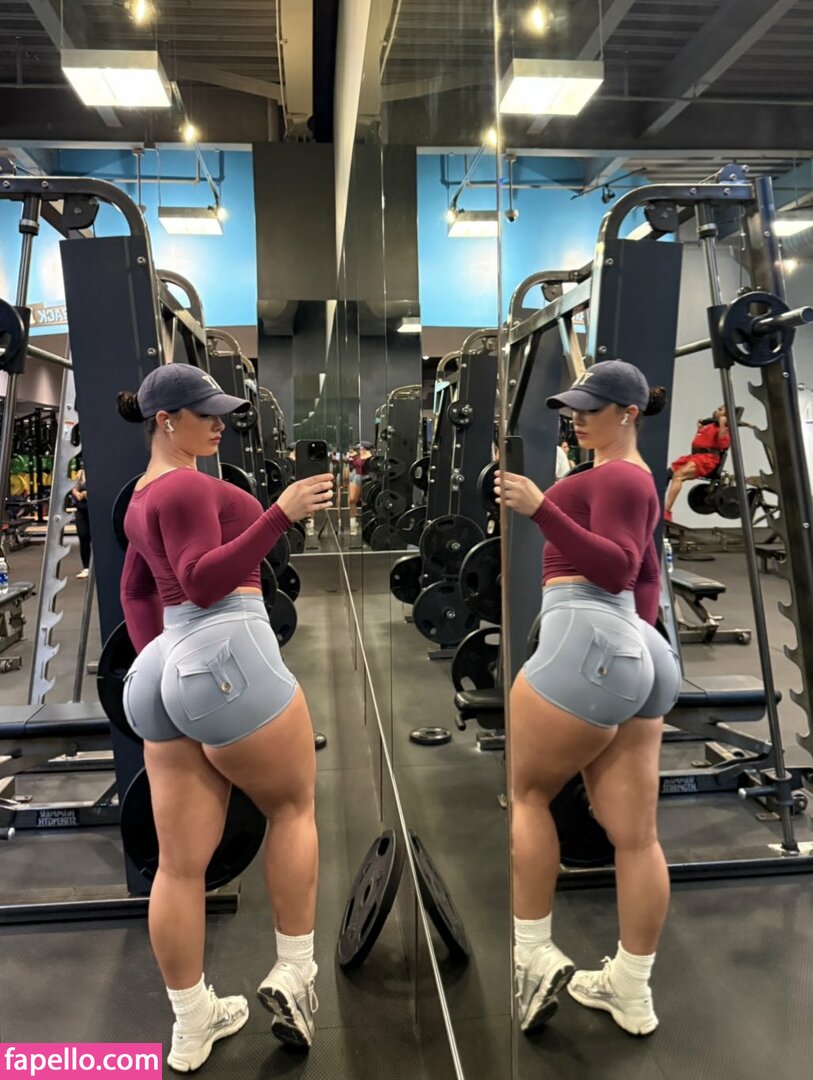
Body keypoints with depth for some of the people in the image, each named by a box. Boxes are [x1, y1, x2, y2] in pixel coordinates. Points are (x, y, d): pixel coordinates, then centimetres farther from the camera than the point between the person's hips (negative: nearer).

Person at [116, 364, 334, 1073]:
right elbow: (204, 582, -20)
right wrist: (281, 514, -25)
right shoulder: (186, 486, -8)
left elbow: (136, 591, 29)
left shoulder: (146, 494, 23)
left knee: (181, 862, 12)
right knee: (294, 807, 13)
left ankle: (192, 1025, 25)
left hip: (165, 675, 9)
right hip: (228, 664, -9)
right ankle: (294, 973, 16)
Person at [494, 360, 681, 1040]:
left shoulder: (612, 476, -5)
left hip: (589, 644, -10)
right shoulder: (636, 479, 26)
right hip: (635, 654, 10)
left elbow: (615, 569, -19)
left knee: (524, 791, 4)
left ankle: (535, 956, 7)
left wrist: (540, 509, -27)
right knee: (635, 836, 10)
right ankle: (631, 993, 20)